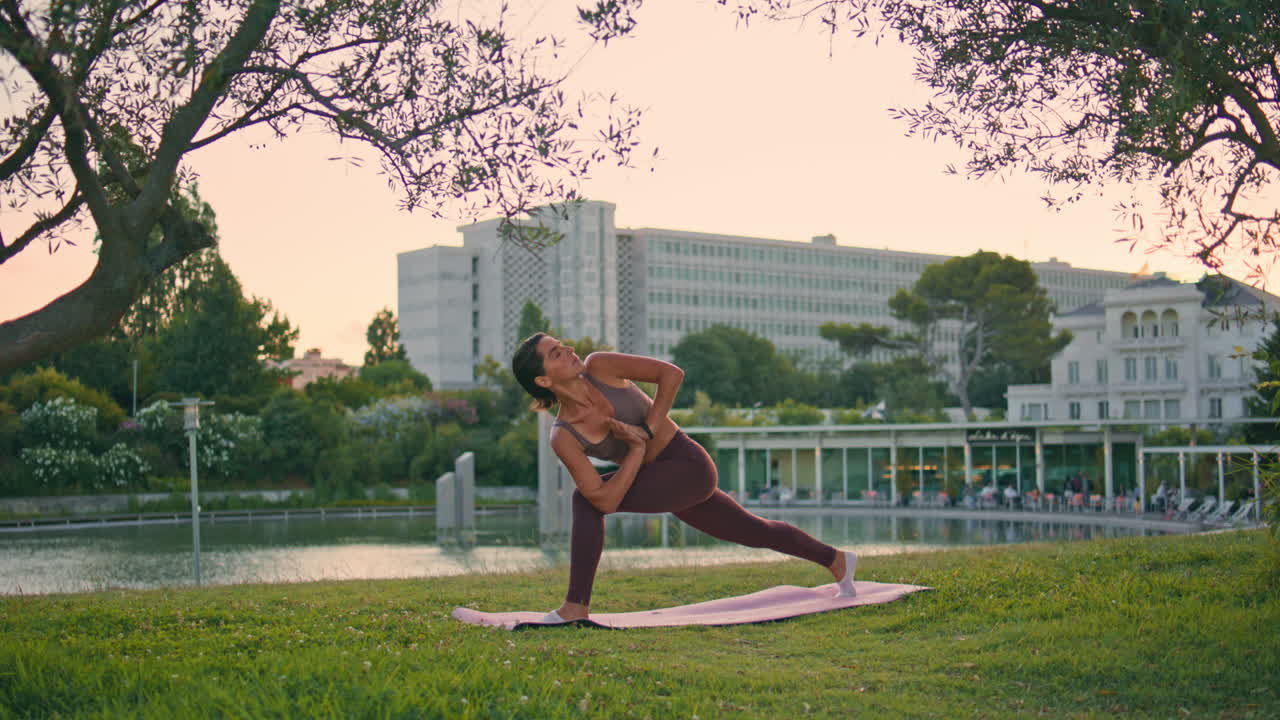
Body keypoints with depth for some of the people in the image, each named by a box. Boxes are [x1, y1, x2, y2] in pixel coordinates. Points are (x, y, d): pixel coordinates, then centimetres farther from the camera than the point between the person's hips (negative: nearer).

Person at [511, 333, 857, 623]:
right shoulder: (563, 437, -10)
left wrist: (647, 431, -19)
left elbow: (672, 373, -14)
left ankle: (576, 606, -10)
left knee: (584, 501, -21)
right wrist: (638, 448, -18)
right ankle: (837, 560, 49)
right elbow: (607, 500, -15)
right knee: (755, 532, 23)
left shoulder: (599, 366, -16)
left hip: (689, 465, -5)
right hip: (662, 477, 5)